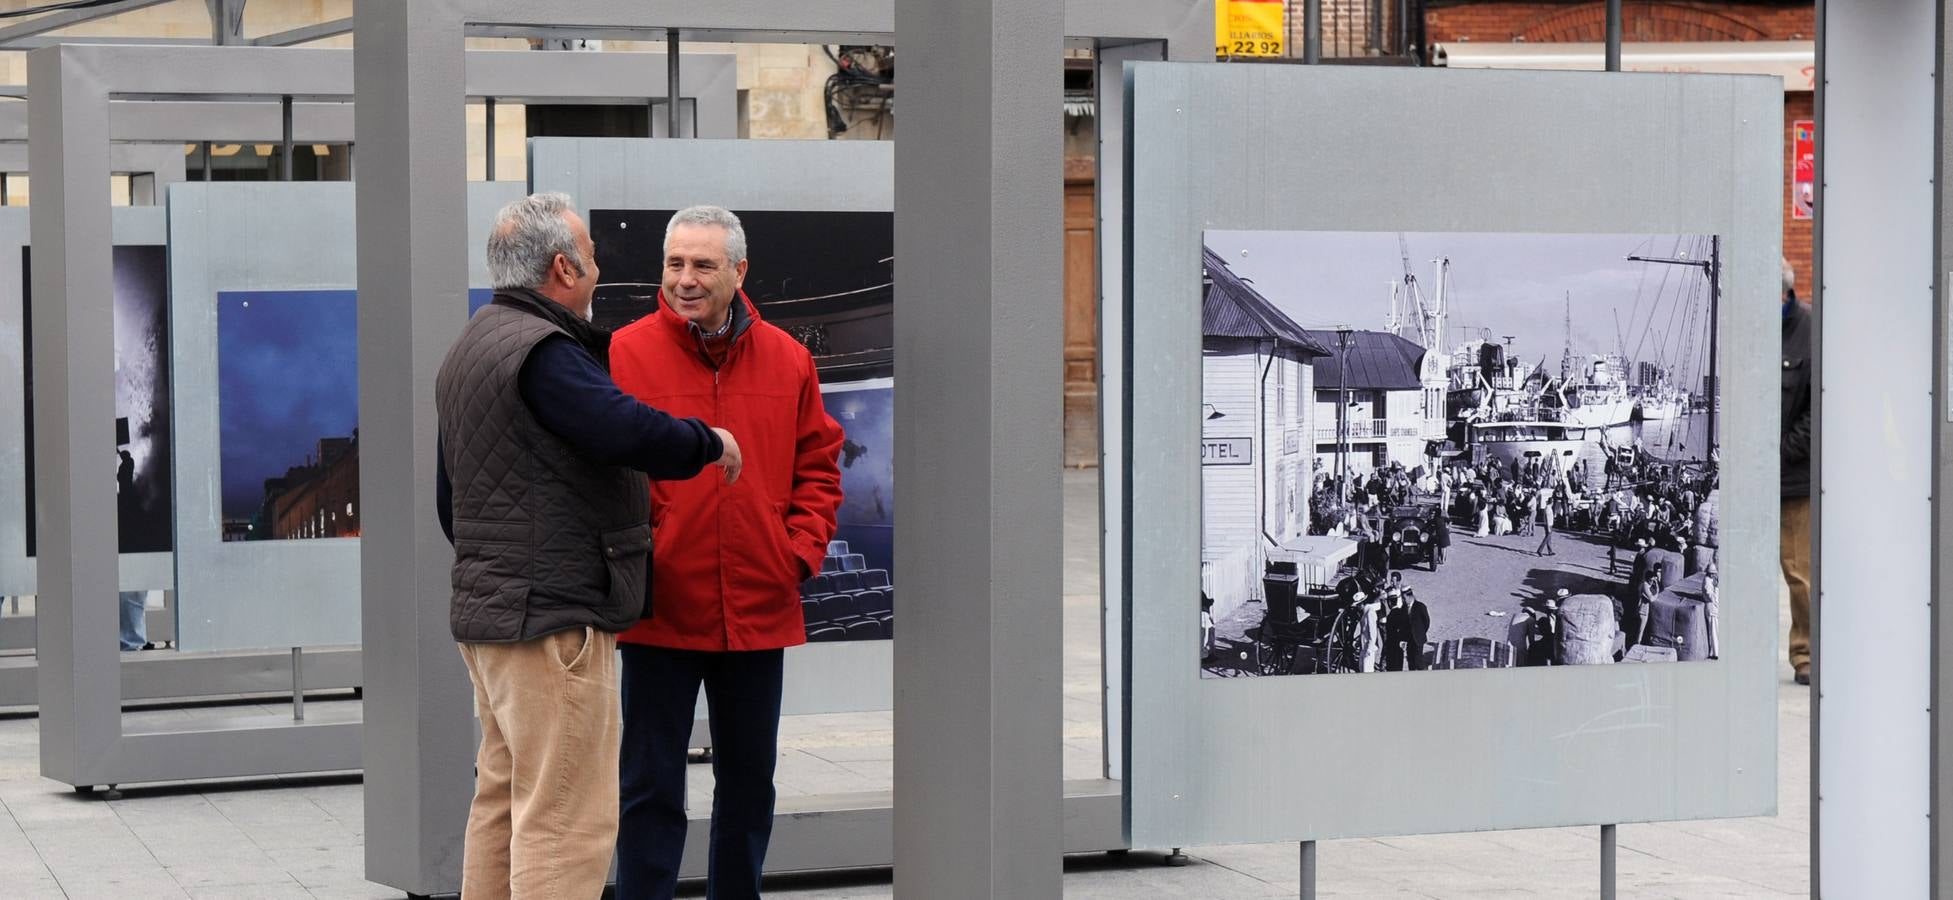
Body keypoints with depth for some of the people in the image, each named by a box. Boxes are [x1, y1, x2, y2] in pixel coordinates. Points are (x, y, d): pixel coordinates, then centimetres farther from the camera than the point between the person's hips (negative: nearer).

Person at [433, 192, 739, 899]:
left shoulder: (468, 349, 18)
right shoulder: (540, 350, -16)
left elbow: (449, 498, 24)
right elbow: (636, 435, -25)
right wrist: (712, 443, -7)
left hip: (486, 611, 11)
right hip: (552, 621, -11)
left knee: (503, 799, 16)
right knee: (566, 820, -10)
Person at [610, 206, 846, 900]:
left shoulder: (786, 360, 5)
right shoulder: (625, 355, -6)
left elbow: (818, 465, 12)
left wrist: (802, 548, 0)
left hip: (759, 610, 4)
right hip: (659, 611, -4)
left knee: (749, 782, 15)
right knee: (651, 786, 1)